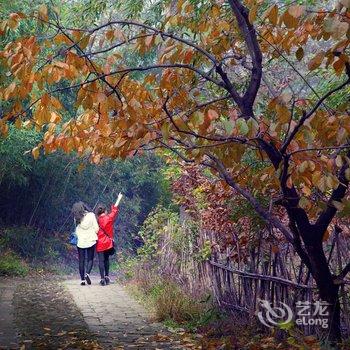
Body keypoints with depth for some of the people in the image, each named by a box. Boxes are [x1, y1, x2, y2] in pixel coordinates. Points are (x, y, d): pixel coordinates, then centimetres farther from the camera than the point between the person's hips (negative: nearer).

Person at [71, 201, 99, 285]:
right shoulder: (91, 215, -6)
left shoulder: (77, 218, -4)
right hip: (91, 241, 0)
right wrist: (95, 237, 10)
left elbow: (77, 231, -2)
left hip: (81, 242, 0)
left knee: (81, 261, 9)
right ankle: (87, 273, -11)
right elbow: (96, 229, -5)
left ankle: (82, 279, 9)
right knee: (90, 259, 12)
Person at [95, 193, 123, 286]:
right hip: (108, 243, 0)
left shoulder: (96, 220, -4)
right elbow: (114, 210, 8)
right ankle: (107, 277, 21)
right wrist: (119, 199, 18)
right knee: (106, 259, 17)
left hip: (99, 244, 0)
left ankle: (102, 279, -7)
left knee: (101, 261, -1)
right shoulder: (108, 218, -5)